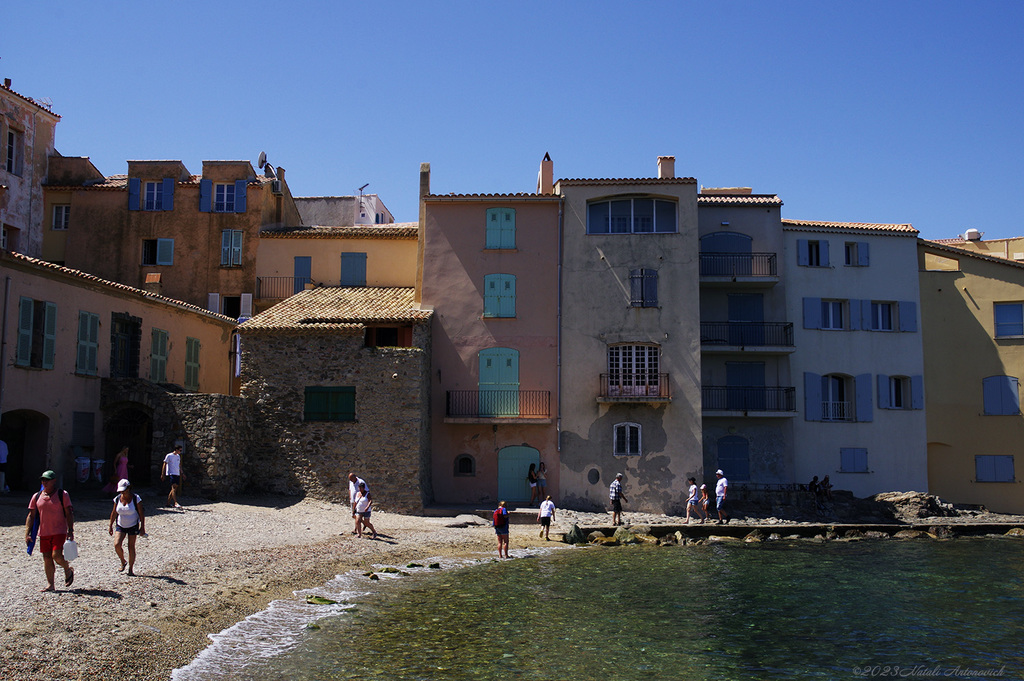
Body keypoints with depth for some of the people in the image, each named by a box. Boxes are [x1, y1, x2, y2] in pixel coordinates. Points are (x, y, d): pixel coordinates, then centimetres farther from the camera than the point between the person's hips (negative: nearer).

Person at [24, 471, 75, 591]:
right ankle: (50, 585, 12)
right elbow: (31, 516, 10)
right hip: (44, 533, 4)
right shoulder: (36, 496, 9)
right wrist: (27, 534, 4)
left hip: (59, 531, -4)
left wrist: (70, 530, -10)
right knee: (47, 558, 4)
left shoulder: (63, 495, -2)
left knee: (56, 555, -15)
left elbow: (69, 513, -3)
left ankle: (68, 570, 14)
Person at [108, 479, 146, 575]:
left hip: (133, 526, -3)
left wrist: (142, 527, -9)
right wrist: (110, 526, 8)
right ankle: (123, 562, 14)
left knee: (131, 547, -2)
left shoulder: (136, 498, -12)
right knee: (117, 545, -12)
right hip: (121, 526, 3)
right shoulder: (117, 499, -3)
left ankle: (131, 569, 7)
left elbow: (141, 514, -8)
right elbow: (114, 513, 8)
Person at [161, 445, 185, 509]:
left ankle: (168, 502, 15)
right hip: (171, 473, -8)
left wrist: (182, 473, 21)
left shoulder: (178, 456, 16)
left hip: (177, 474, 8)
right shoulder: (169, 456, -4)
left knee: (174, 488, 6)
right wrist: (162, 474, -6)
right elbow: (164, 465, -3)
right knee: (174, 487, -17)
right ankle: (176, 503, -25)